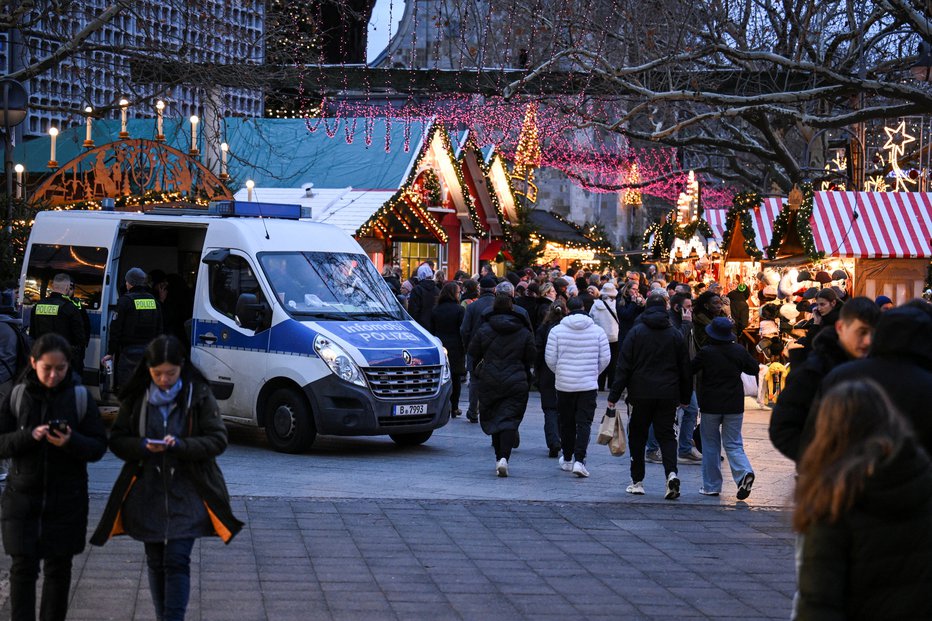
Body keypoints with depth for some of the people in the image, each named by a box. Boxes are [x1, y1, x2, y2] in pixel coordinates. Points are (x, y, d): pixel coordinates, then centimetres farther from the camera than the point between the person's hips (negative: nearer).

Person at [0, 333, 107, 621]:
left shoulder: (80, 397, -3)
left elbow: (99, 446, -2)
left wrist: (71, 442, -22)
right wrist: (29, 436, -19)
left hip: (66, 498, 0)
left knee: (58, 568, 8)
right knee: (23, 567, -3)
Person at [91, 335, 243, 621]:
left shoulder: (198, 395, -5)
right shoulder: (135, 397, 1)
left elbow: (217, 440, -6)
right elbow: (117, 440, 3)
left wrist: (180, 445, -22)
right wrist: (142, 447, -18)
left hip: (185, 494, -3)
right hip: (146, 495, 3)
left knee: (177, 562, -10)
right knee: (156, 562, 11)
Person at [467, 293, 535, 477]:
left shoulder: (483, 330, -3)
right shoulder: (524, 333, -1)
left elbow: (473, 352, 6)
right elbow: (530, 358, 4)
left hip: (489, 383, 1)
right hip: (516, 383, -1)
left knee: (493, 418, 14)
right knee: (509, 420, -3)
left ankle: (499, 457, 17)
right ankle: (504, 457, -20)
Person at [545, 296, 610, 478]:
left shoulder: (557, 330, -4)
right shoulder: (597, 331, -2)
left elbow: (550, 358, -3)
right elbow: (605, 359, 0)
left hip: (564, 384, 1)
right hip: (588, 385, 0)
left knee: (567, 423, 14)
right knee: (584, 423, -1)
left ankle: (567, 459, 24)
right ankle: (579, 460, -15)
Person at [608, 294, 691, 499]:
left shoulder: (636, 332, -2)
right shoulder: (676, 335, 6)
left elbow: (624, 366, -4)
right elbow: (685, 368, 10)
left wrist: (614, 395, -2)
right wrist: (685, 396, 18)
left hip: (641, 395, -2)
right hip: (668, 395, 2)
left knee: (637, 436, 10)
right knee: (666, 435, 6)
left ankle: (637, 481, 12)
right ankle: (671, 473, -18)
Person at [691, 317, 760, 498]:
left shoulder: (706, 353, -12)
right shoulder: (739, 351, -2)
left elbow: (690, 370, -5)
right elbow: (754, 368, 11)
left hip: (711, 405, -2)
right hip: (734, 405, 3)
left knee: (711, 445, 10)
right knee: (733, 444, 9)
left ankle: (711, 486, 12)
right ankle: (744, 472, -18)